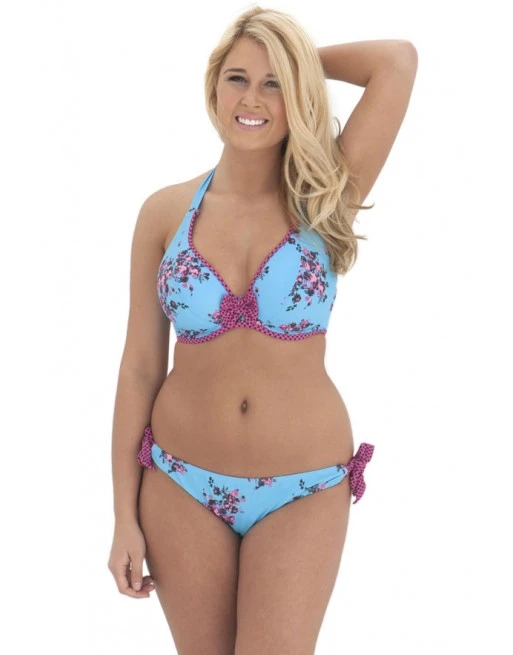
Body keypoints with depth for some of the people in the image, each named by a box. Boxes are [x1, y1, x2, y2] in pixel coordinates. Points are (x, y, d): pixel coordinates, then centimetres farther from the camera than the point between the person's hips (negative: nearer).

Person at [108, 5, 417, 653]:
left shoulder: (323, 200, -5)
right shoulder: (166, 211, -2)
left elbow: (400, 59, -15)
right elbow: (140, 365, 0)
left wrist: (302, 59, 0)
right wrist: (124, 517, 0)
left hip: (302, 490, -1)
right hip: (181, 484, 2)